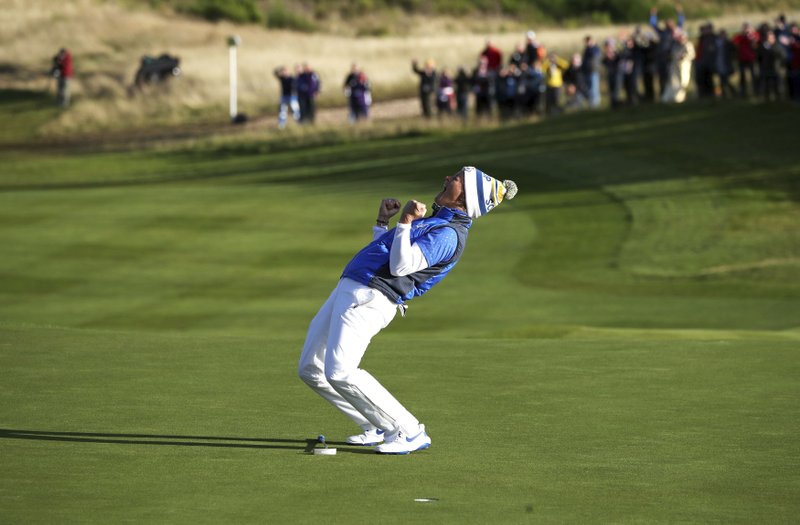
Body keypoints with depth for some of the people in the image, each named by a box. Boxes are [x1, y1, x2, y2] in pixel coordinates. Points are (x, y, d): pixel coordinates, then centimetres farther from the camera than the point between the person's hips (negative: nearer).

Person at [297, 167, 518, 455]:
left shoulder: (449, 234, -9)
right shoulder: (434, 221, 23)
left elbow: (400, 266, -21)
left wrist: (405, 221, -19)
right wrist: (383, 221, 23)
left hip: (368, 298, -10)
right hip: (348, 289, 10)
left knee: (339, 373, -24)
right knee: (310, 369, 11)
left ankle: (409, 433, -14)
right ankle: (380, 429, 13)